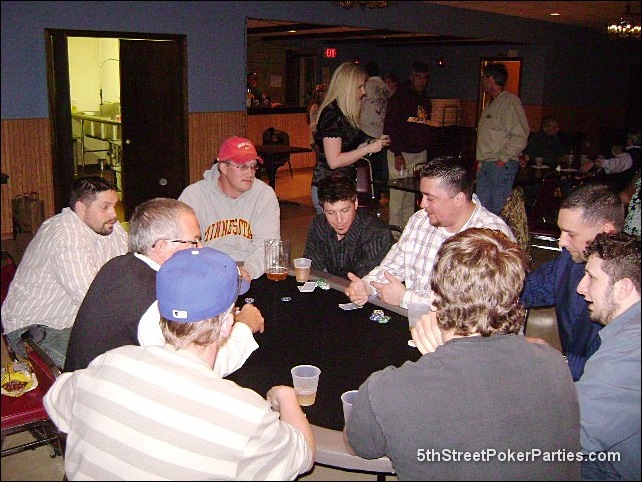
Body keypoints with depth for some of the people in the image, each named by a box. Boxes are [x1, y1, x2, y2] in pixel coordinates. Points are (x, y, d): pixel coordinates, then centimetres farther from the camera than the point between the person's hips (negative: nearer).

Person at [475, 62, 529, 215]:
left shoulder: (510, 102, -10)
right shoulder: (491, 104, 20)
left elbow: (520, 136, -17)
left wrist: (503, 159, -17)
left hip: (502, 166, -9)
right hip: (486, 165, 9)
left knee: (499, 210, -7)